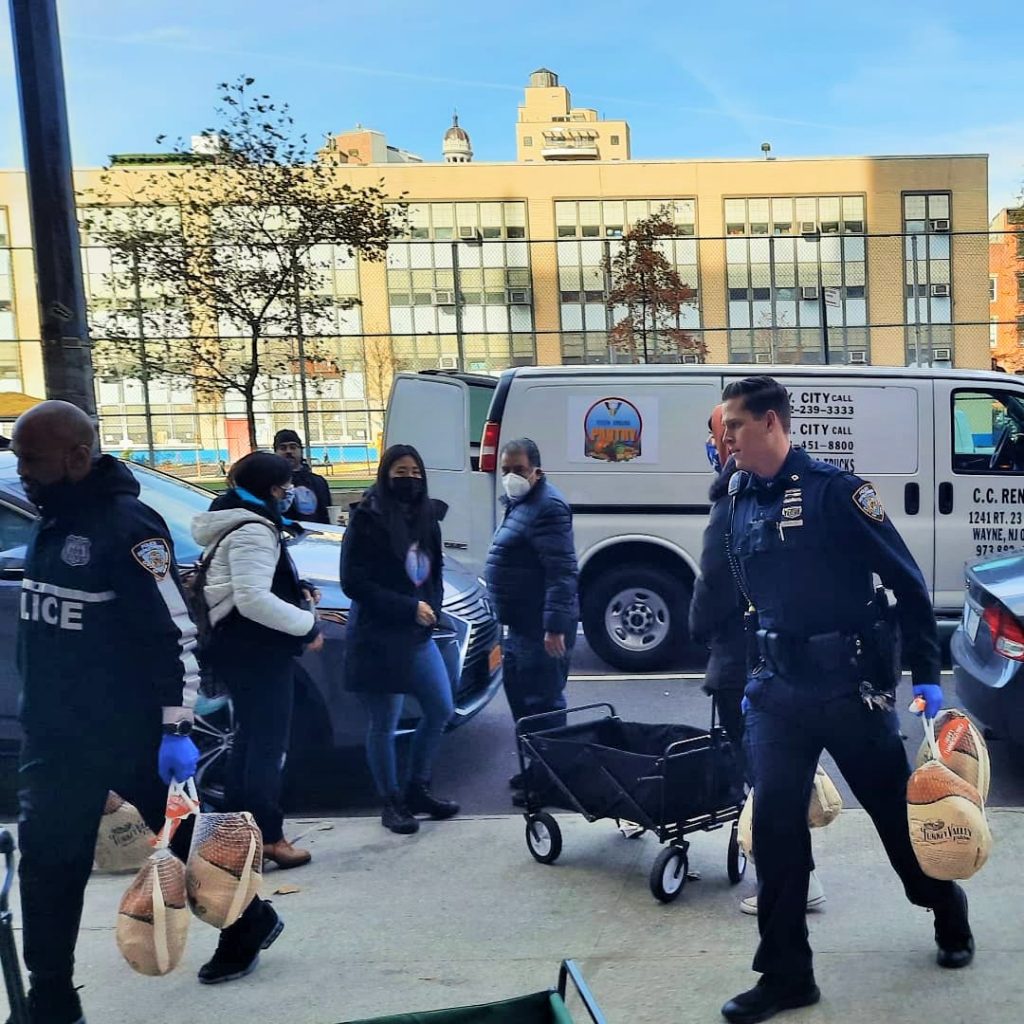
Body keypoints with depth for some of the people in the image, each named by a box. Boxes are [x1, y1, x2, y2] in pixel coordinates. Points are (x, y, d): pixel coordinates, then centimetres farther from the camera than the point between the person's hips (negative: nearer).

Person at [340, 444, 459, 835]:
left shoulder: (426, 517, 8)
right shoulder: (368, 519, -12)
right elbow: (353, 582, -15)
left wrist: (432, 607, 0)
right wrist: (408, 608, -17)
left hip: (419, 634, 7)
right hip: (378, 637, -7)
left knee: (440, 710, 12)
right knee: (384, 725, 3)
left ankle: (417, 790, 28)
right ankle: (392, 803, 20)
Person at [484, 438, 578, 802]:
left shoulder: (546, 507, -17)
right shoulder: (519, 503, 16)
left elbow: (562, 572, -24)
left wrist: (555, 627, -28)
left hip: (541, 627, -11)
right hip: (521, 624, 11)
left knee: (542, 702, -4)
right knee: (519, 693, 20)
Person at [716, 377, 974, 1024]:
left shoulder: (835, 491, -12)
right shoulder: (740, 504, 7)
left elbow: (907, 582, -10)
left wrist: (926, 676, -10)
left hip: (850, 686, -4)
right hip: (777, 691, 5)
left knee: (897, 810, 13)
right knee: (774, 825, 0)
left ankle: (950, 916, 41)